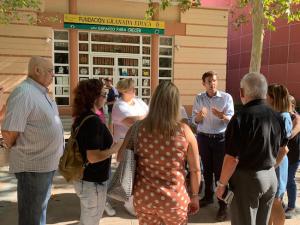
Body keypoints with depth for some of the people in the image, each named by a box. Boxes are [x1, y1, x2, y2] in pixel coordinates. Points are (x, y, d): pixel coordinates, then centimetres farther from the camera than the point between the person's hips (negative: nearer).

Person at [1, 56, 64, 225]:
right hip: (33, 166, -9)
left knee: (40, 208, 24)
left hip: (47, 163, 9)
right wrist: (18, 151, -7)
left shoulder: (41, 92, 9)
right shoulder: (24, 92, -20)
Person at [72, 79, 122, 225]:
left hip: (83, 178, 9)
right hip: (92, 182, -9)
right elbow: (93, 157, -28)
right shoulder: (93, 121, -24)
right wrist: (116, 148, -17)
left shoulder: (81, 118, 4)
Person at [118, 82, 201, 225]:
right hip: (174, 199, -1)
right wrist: (194, 196, 9)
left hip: (143, 197, 1)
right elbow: (195, 169, -5)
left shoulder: (139, 128, -12)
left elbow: (121, 158, 0)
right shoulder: (184, 131, -14)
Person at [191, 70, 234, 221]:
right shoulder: (199, 98, 0)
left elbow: (231, 119, -13)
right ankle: (208, 196, 33)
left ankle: (223, 205, 7)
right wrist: (199, 115, -25)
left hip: (220, 138, -3)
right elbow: (194, 120, -2)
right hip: (203, 137, 3)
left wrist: (221, 116, -34)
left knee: (220, 171, -1)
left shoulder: (226, 97, -8)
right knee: (206, 169, 16)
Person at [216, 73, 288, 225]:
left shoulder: (241, 117, -20)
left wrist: (222, 184, -10)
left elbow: (232, 158, -22)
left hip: (246, 179, -6)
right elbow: (283, 149, 14)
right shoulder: (277, 116, 1)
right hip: (271, 178, 7)